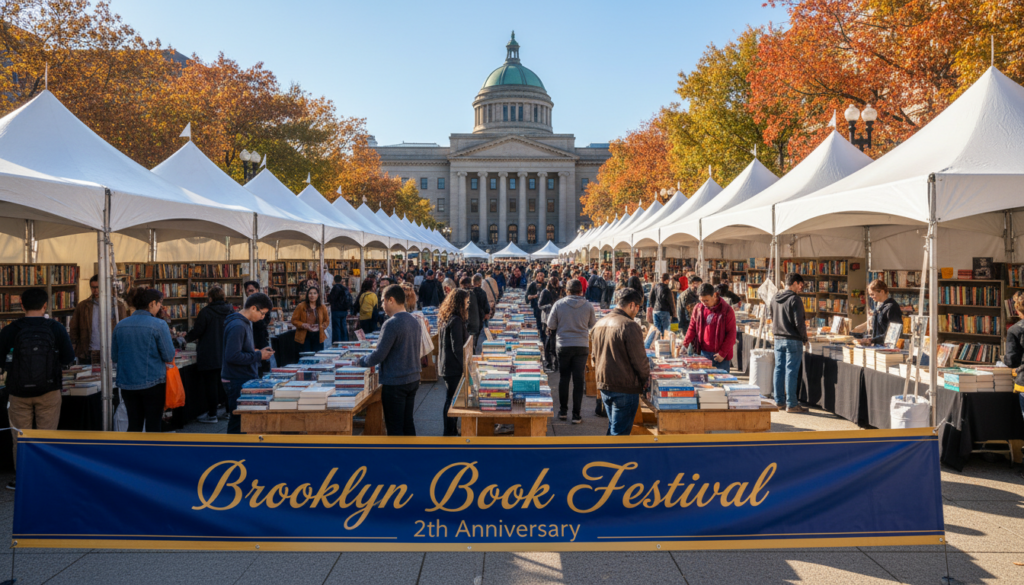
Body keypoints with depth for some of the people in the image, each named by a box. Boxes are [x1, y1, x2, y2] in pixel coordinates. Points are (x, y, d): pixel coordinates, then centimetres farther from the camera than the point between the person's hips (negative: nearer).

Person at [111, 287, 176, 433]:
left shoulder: (120, 326, 3)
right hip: (153, 383, -5)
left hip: (127, 384, 5)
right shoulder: (159, 325, -12)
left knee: (134, 425, 13)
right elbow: (169, 356, -10)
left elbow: (114, 356, 11)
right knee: (153, 425, 5)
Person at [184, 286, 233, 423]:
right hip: (226, 355, 5)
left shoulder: (206, 312, -14)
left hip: (209, 357, -5)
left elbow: (197, 331, -11)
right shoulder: (230, 311, 1)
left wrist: (186, 338, 10)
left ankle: (212, 414, 7)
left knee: (210, 385, 2)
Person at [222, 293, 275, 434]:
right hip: (237, 381, -10)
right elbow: (232, 356, -27)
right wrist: (258, 355, -19)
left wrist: (259, 351, 6)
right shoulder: (237, 326, -21)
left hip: (247, 379, 10)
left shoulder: (247, 323, 12)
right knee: (237, 419, -1)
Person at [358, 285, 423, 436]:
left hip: (395, 383, -8)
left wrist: (362, 361, 0)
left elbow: (379, 355, -18)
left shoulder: (392, 324, -18)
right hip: (413, 379, 8)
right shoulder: (414, 321, 7)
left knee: (394, 427, 1)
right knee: (408, 422, 16)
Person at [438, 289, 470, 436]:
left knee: (451, 400, 17)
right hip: (454, 368, -10)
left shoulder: (447, 319, 11)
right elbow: (457, 347, -21)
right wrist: (464, 365, -14)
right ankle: (450, 433, 5)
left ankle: (452, 430, 28)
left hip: (446, 366, 10)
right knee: (452, 400, -2)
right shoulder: (456, 321, -19)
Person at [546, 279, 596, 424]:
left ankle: (562, 411, 20)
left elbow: (550, 326, -1)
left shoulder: (559, 304, -6)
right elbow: (593, 324, 10)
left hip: (563, 346, 0)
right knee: (578, 380, 4)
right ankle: (576, 415, 5)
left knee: (564, 379, 13)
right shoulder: (588, 306, -5)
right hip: (582, 346, 0)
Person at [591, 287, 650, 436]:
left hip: (604, 385, 8)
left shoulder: (599, 324, 8)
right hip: (625, 389, -8)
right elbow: (639, 359, -15)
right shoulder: (629, 326, -18)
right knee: (620, 432, 0)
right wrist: (646, 379, 2)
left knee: (612, 427, 20)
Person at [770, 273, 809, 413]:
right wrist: (804, 338, -4)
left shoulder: (774, 299, 10)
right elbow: (799, 323, -15)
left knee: (779, 369, 11)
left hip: (778, 339, 7)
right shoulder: (794, 299, -13)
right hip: (793, 340, -7)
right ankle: (791, 404, -1)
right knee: (791, 371, -4)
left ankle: (779, 401, 16)